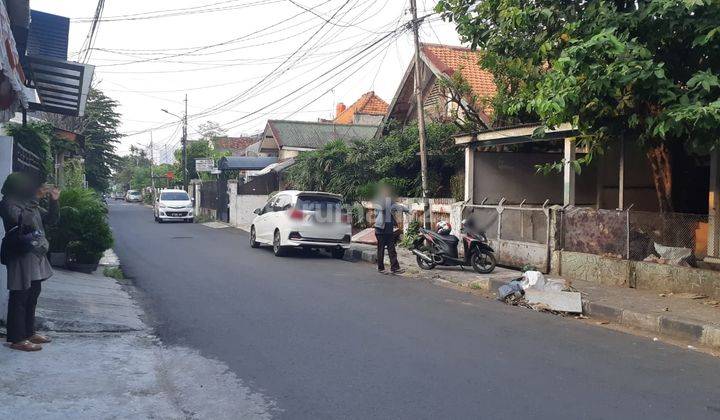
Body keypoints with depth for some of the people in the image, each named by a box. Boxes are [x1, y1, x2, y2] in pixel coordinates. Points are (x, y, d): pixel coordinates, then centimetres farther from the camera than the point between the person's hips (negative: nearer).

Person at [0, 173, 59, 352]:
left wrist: (53, 201, 2)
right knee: (19, 298, -4)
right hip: (21, 258, -8)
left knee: (32, 297, 14)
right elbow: (22, 219, -25)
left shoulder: (30, 203, 14)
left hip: (37, 257, 8)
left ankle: (29, 332, 25)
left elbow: (50, 219, 17)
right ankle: (17, 339, 1)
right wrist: (36, 199, -21)